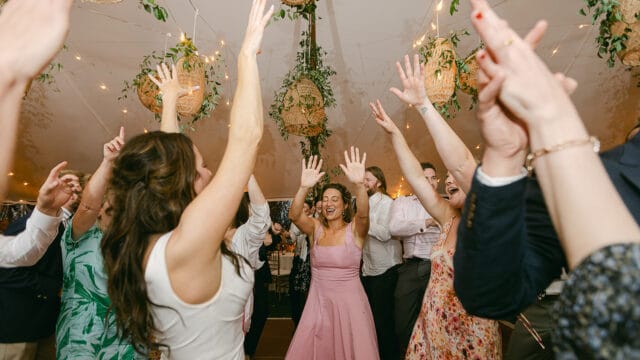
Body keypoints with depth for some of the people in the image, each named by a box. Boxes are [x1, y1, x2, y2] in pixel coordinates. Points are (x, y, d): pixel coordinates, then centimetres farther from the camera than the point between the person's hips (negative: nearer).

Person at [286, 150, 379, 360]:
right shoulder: (315, 228, -1)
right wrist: (304, 187, -37)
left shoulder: (355, 229, -8)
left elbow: (363, 214, -30)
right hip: (317, 302, 3)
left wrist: (360, 184, -49)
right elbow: (294, 216, -19)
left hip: (349, 302, -2)